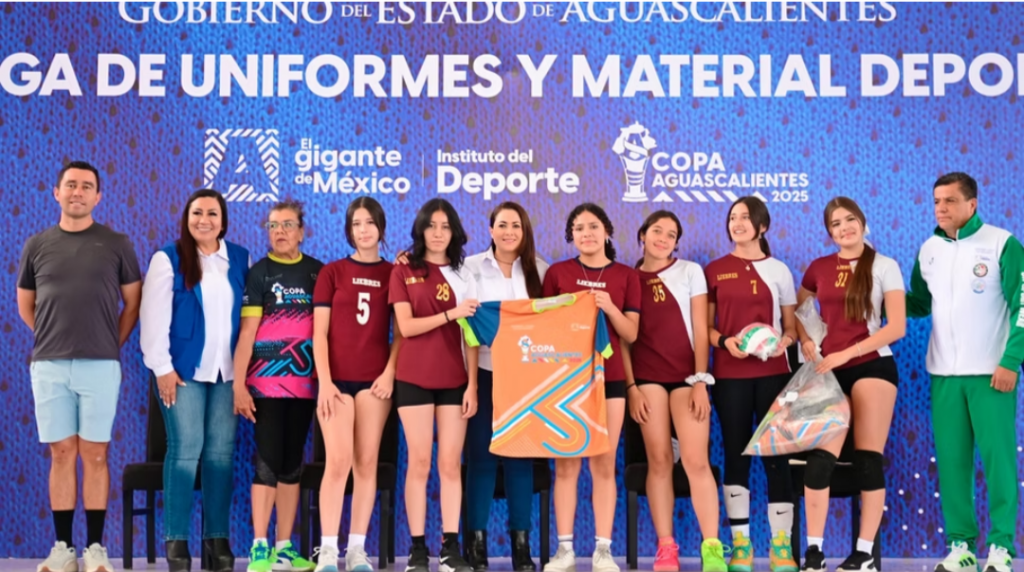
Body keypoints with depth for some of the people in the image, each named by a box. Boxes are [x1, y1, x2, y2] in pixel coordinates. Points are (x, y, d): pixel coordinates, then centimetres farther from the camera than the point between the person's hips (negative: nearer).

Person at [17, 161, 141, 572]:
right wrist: (54, 339, 13)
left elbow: (133, 302, 9)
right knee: (61, 454, 4)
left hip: (100, 365, -1)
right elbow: (25, 305, 18)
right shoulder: (36, 245, 8)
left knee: (94, 454, 1)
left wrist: (111, 344, 6)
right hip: (49, 365, 2)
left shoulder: (116, 244, 4)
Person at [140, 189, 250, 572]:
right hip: (183, 369, -3)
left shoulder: (240, 259, 10)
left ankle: (217, 539, 9)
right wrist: (161, 367, -8)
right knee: (185, 449, -7)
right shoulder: (168, 259, 0)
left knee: (221, 452, 3)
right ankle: (177, 541, 0)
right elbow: (154, 317, -3)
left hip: (228, 371, 3)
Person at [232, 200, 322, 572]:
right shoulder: (258, 273, -1)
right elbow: (246, 332, -6)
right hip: (266, 382, -3)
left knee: (292, 463, 8)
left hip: (304, 382, 3)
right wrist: (239, 384, -10)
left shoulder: (317, 272, 7)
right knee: (267, 462, -5)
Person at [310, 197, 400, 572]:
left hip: (375, 379, 2)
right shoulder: (332, 272, 5)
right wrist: (324, 381, -9)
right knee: (339, 461, -10)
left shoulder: (393, 274, 8)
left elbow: (401, 331, 7)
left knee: (367, 463, 2)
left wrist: (390, 372, -7)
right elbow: (319, 332, 0)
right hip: (337, 379, -1)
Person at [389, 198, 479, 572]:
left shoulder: (462, 276, 9)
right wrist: (451, 314, -16)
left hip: (454, 381, 2)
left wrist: (472, 385, -3)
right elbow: (406, 326, -6)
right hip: (414, 379, -2)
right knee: (420, 463, -1)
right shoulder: (403, 272, 5)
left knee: (450, 464, 1)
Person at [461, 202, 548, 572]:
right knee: (481, 454, -2)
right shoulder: (471, 267, 3)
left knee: (521, 454, 3)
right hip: (483, 370, -2)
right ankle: (476, 539, 5)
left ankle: (521, 541, 10)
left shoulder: (539, 269, 8)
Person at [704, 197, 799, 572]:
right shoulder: (714, 270, 7)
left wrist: (784, 341, -12)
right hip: (730, 375, 0)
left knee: (775, 454, -3)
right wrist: (725, 342, -12)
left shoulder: (779, 270, 8)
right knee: (735, 454, 3)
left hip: (773, 373, 0)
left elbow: (791, 326, 10)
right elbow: (705, 326, 8)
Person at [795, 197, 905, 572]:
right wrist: (805, 340, 1)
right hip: (830, 372, 3)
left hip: (872, 367, -2)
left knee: (868, 459, 1)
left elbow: (897, 327, -8)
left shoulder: (884, 267, -1)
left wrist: (845, 353, -14)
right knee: (820, 458, -6)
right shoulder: (819, 268, 8)